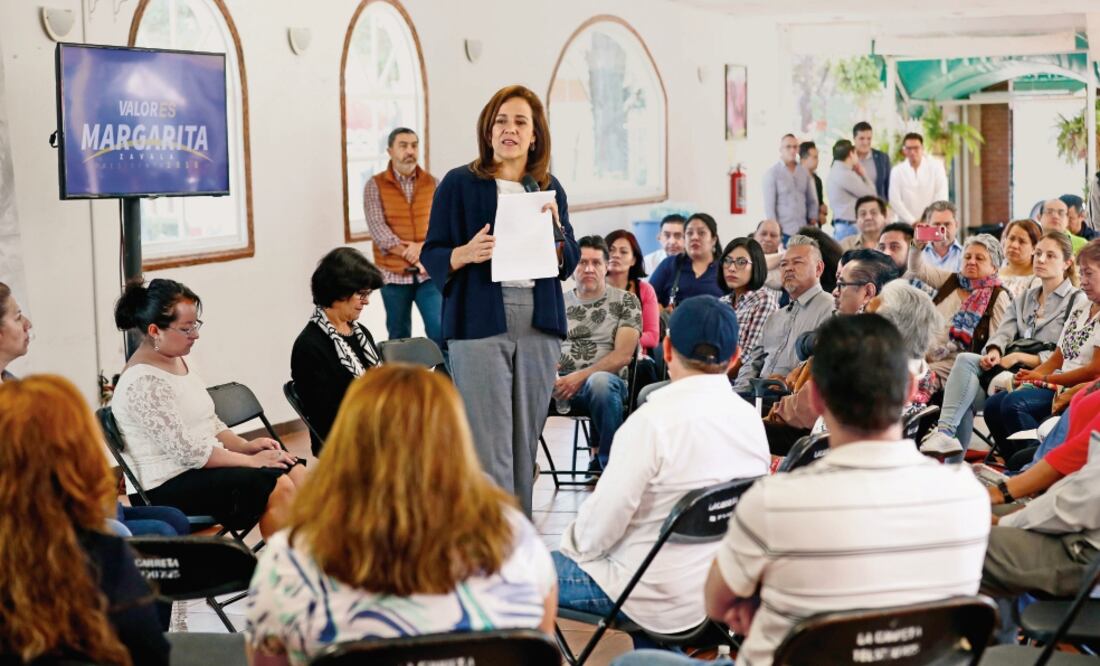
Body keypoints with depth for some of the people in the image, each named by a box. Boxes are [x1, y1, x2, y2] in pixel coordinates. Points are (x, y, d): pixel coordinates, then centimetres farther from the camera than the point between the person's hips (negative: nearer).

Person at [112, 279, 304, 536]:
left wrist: (246, 445, 1)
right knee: (277, 488, -22)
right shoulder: (143, 382, -19)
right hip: (166, 490, -9)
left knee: (294, 472, -9)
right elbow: (188, 452, -21)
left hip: (203, 464, 9)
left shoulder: (178, 362, 11)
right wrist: (251, 460, -14)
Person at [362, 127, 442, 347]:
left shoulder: (432, 183, 7)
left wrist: (424, 247, -18)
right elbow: (377, 227, -10)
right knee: (399, 337, 8)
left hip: (428, 272, 1)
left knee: (440, 331, -8)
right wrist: (410, 255, -17)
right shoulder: (375, 185, 1)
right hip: (393, 273, -1)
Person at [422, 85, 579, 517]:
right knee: (489, 446, -9)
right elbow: (432, 254, 2)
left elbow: (569, 263, 12)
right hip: (480, 322, -4)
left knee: (527, 440, 8)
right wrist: (466, 253, -18)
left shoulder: (549, 189, 14)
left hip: (538, 323, 4)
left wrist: (555, 227, -6)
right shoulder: (460, 184, 2)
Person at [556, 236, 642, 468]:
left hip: (605, 379, -2)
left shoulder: (625, 301, 9)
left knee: (600, 382, -41)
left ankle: (608, 464, -24)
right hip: (560, 382, 2)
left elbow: (623, 355, -1)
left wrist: (580, 376, -13)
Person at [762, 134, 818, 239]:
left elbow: (812, 201, 18)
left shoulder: (804, 172, 13)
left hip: (803, 230, 4)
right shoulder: (772, 173, 0)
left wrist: (813, 221, 7)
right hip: (783, 231, -4)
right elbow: (769, 205, -4)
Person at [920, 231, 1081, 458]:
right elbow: (1003, 333, 10)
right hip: (1009, 367, 5)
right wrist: (994, 352, -13)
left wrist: (1019, 357, -13)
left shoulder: (1077, 301, 5)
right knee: (965, 360, -28)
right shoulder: (1023, 298, 26)